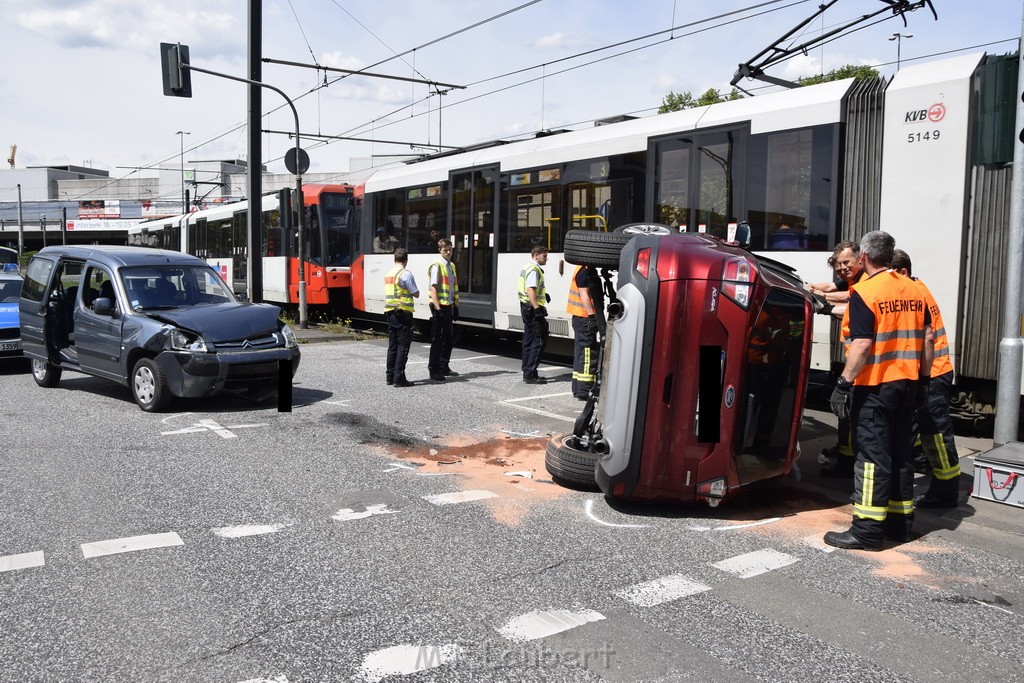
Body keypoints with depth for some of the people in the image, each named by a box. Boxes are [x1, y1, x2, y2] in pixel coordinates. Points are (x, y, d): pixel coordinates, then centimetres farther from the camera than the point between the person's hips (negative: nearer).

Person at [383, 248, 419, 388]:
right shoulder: (406, 273, -11)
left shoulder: (388, 274, 14)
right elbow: (416, 294, -8)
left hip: (389, 312, 8)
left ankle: (390, 376, 15)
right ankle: (399, 378, -8)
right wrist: (411, 291, 11)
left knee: (392, 345, 12)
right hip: (403, 313, -8)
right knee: (403, 345, -5)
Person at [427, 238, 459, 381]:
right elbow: (433, 289, -17)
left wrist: (455, 305, 18)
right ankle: (434, 371, 2)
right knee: (437, 339, -4)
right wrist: (437, 308, -22)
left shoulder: (451, 266, 15)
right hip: (440, 306, -8)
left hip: (449, 305, 8)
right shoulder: (437, 266, -11)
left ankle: (444, 367, 27)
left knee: (448, 339, 15)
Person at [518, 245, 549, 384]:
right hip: (533, 309, -11)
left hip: (527, 308, 11)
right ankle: (530, 374, -9)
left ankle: (527, 372, 18)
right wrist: (537, 308, -28)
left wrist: (542, 294, 18)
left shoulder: (527, 268, 19)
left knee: (528, 341, 13)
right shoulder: (534, 270, -14)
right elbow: (530, 291, -23)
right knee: (539, 341, -8)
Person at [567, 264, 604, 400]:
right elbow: (584, 295, -19)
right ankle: (584, 392, -7)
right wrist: (592, 315, -21)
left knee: (581, 353, 14)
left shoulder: (589, 270, 18)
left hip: (583, 318, 11)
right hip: (585, 318, -11)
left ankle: (577, 389, 21)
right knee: (588, 354, -9)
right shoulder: (585, 270, -14)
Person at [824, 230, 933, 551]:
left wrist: (844, 383, -16)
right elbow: (927, 338, 11)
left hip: (875, 385, -7)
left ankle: (868, 529, -1)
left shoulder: (865, 292, -13)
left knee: (872, 455, -4)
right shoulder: (913, 289, 9)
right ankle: (900, 521, 24)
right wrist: (923, 378, 19)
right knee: (900, 452, 15)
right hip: (907, 383, 7)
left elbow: (862, 345, -20)